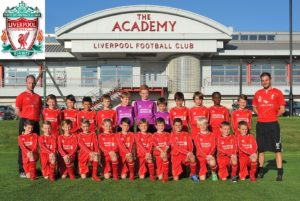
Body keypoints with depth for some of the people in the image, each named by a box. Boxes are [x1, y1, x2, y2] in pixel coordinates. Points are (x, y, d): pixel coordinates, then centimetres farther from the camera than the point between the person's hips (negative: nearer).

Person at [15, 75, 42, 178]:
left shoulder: (38, 97, 16)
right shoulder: (21, 96, 1)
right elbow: (17, 111, -1)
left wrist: (36, 118, 8)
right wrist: (26, 119, -2)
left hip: (36, 123, 5)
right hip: (25, 123, -5)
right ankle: (22, 170, -2)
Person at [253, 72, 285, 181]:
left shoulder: (277, 92, 0)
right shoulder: (258, 93, 9)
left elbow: (282, 109, 1)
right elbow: (254, 108, 18)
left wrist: (274, 116, 0)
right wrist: (261, 115, 5)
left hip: (273, 124, -3)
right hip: (260, 124, 3)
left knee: (277, 149, -4)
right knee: (260, 148, 9)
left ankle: (280, 173, 1)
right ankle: (260, 170, 19)